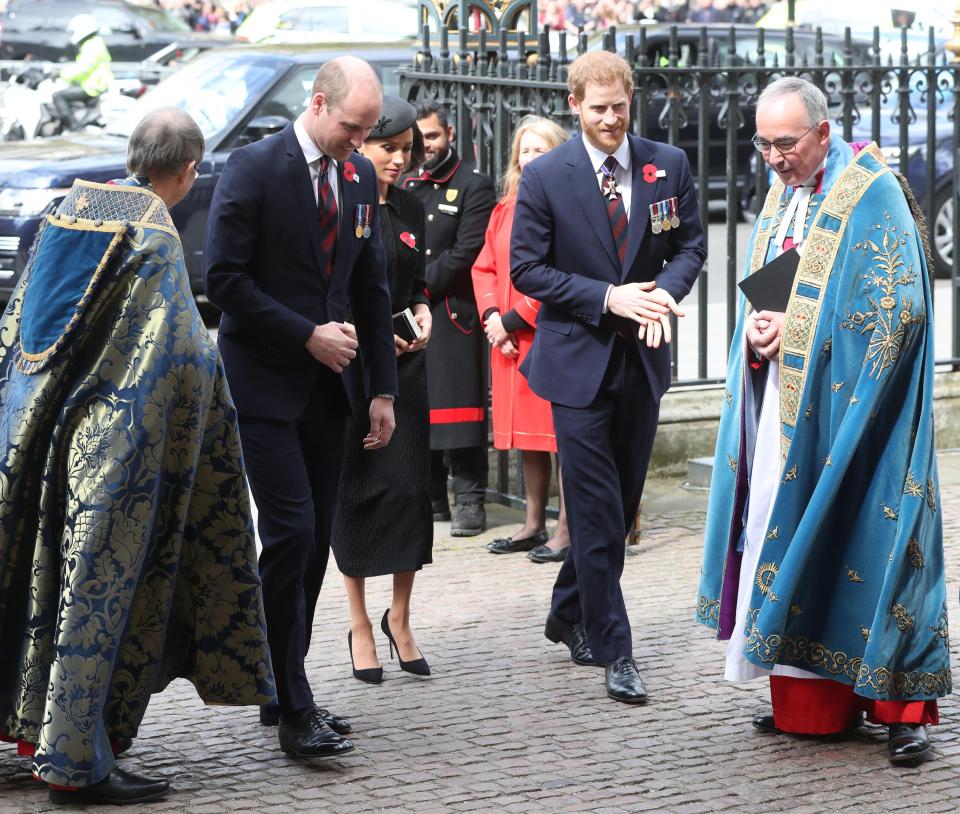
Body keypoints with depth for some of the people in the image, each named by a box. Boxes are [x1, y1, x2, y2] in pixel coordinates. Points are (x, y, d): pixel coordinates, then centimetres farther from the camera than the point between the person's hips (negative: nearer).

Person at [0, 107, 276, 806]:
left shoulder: (68, 210, 8)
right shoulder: (156, 237, -14)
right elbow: (181, 356, -19)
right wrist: (211, 354, 1)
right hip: (112, 441, -7)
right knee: (99, 584, -2)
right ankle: (74, 760, -1)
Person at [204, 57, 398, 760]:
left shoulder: (360, 176, 9)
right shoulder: (254, 168, -10)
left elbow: (371, 287, 14)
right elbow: (224, 277, -13)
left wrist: (383, 389, 9)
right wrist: (308, 336, -14)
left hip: (325, 384, 6)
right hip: (265, 382, -6)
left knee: (316, 540, 7)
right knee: (291, 532, -12)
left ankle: (283, 693, 17)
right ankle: (294, 709, -7)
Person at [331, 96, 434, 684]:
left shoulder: (410, 210, 10)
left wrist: (422, 312, 0)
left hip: (404, 366, 4)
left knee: (411, 487, 0)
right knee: (353, 490, 1)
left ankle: (400, 618, 15)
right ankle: (360, 625, 11)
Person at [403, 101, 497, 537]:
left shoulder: (475, 186, -2)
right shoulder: (406, 187, 17)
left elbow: (465, 252, -9)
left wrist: (420, 288, -8)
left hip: (453, 312, -6)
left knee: (458, 403, -8)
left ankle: (470, 501, -6)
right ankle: (430, 497, 13)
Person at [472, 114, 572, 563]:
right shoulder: (504, 210, 15)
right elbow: (484, 267, 15)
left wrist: (515, 319, -13)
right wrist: (491, 316, -2)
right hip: (511, 340, 7)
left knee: (563, 433, -5)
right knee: (528, 434, 13)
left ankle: (566, 531, -2)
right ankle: (534, 525, 21)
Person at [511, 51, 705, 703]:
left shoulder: (669, 165, 2)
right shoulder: (545, 177, -8)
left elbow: (691, 246, 8)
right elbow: (526, 268, -7)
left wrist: (666, 290, -14)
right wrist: (608, 299, -17)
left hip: (643, 356, 4)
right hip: (579, 357, -4)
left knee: (623, 503, 13)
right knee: (598, 513, -5)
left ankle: (569, 614, 33)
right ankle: (614, 651, 1)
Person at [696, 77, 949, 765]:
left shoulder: (871, 194, -10)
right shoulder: (782, 196, 14)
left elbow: (897, 308, -16)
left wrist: (796, 330, -15)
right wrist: (756, 330, -2)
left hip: (846, 404, -7)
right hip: (783, 402, 7)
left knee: (862, 540, -7)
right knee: (787, 535, 6)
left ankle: (902, 705, -2)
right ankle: (813, 702, 13)